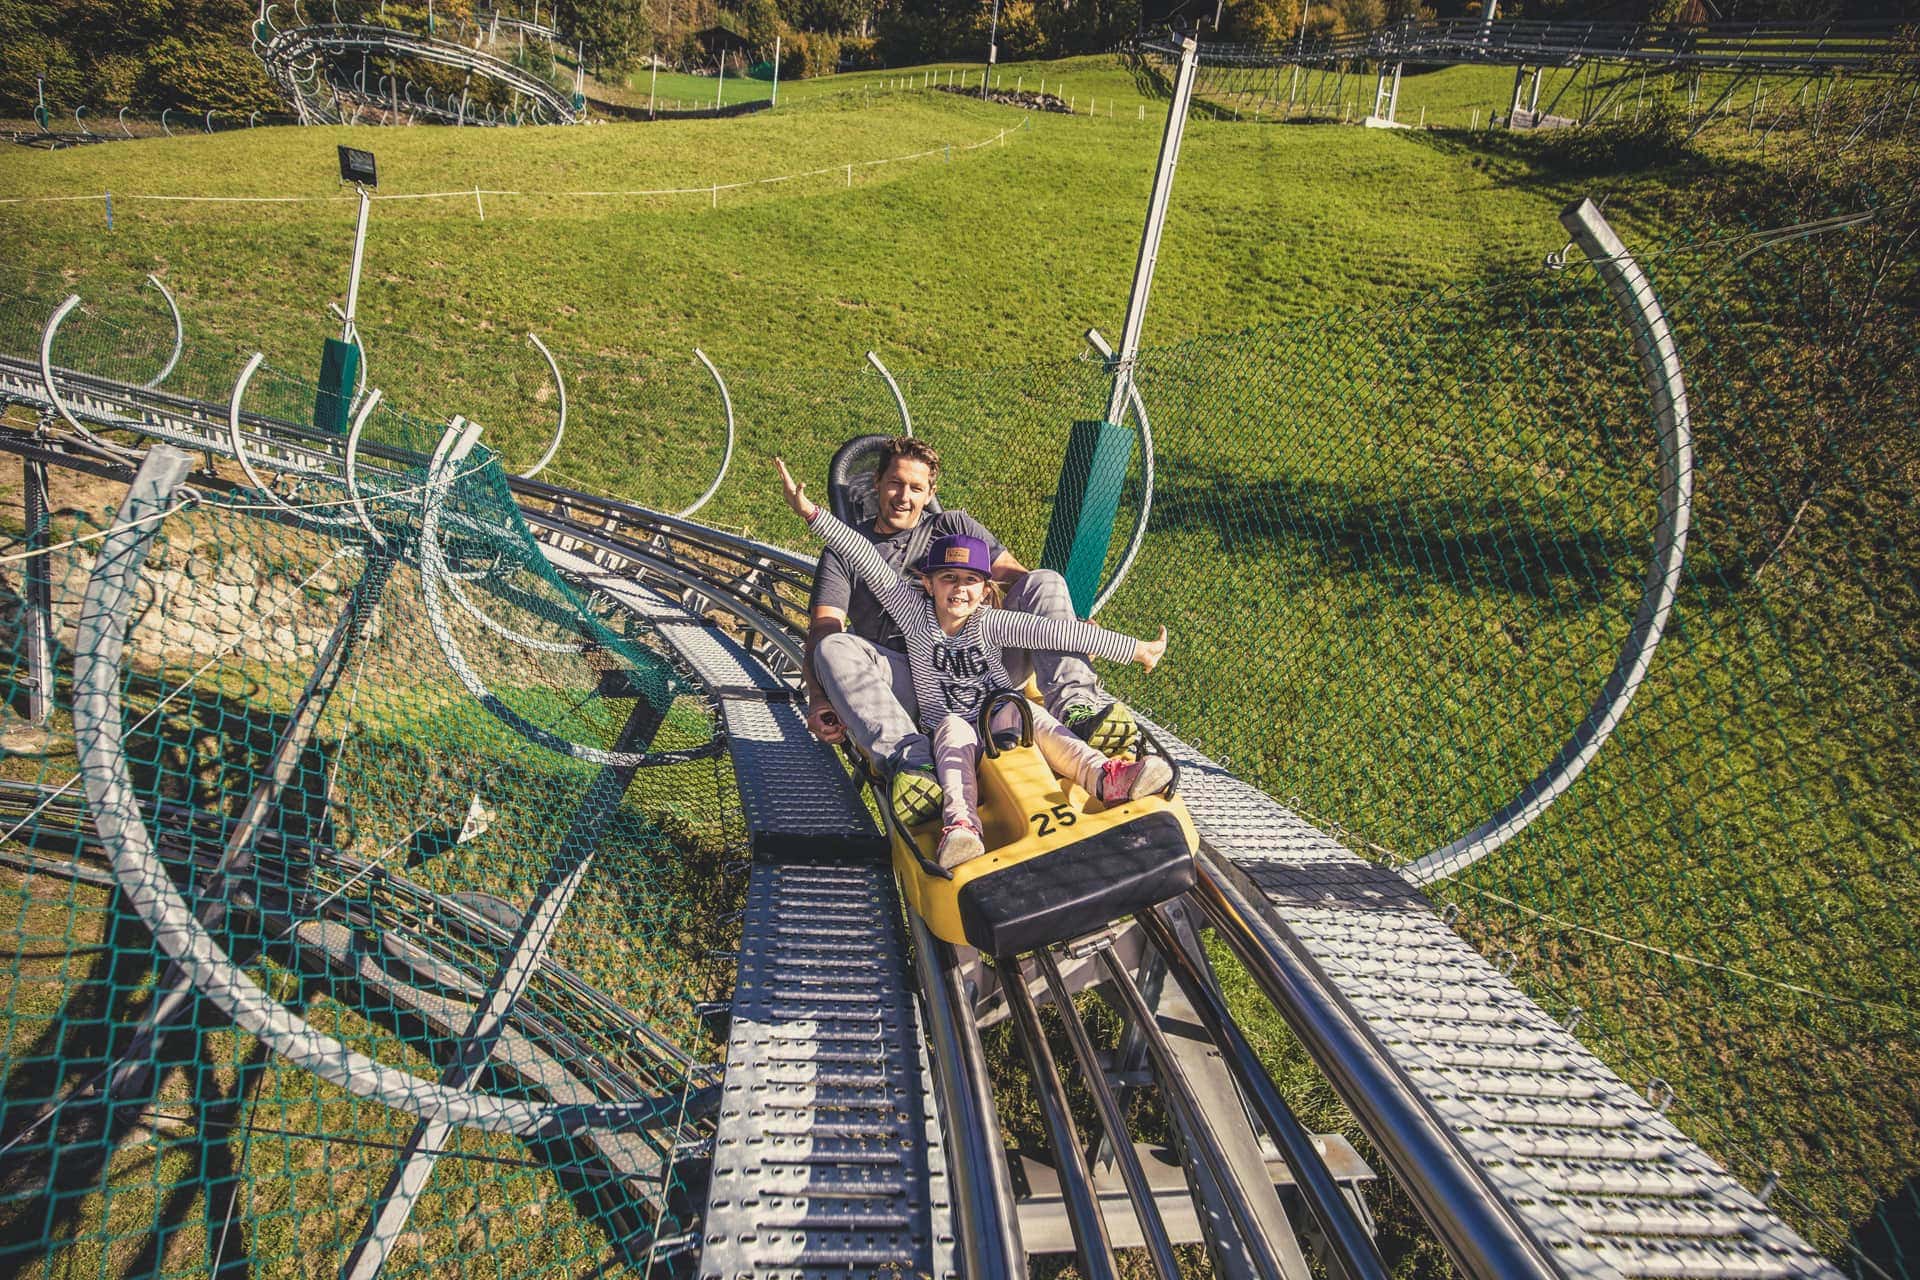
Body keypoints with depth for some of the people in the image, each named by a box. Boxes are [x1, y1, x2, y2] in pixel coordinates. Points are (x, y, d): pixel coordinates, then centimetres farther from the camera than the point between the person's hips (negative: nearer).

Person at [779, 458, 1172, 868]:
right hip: (946, 734, 0)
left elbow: (1053, 631, -11)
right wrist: (811, 512, -10)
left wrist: (1134, 649, -13)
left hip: (1000, 728, 1)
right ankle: (961, 826, -55)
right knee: (954, 728, -32)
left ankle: (1103, 776, -48)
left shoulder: (989, 623, 0)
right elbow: (868, 562, -6)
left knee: (1020, 710, -28)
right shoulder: (914, 613, 1)